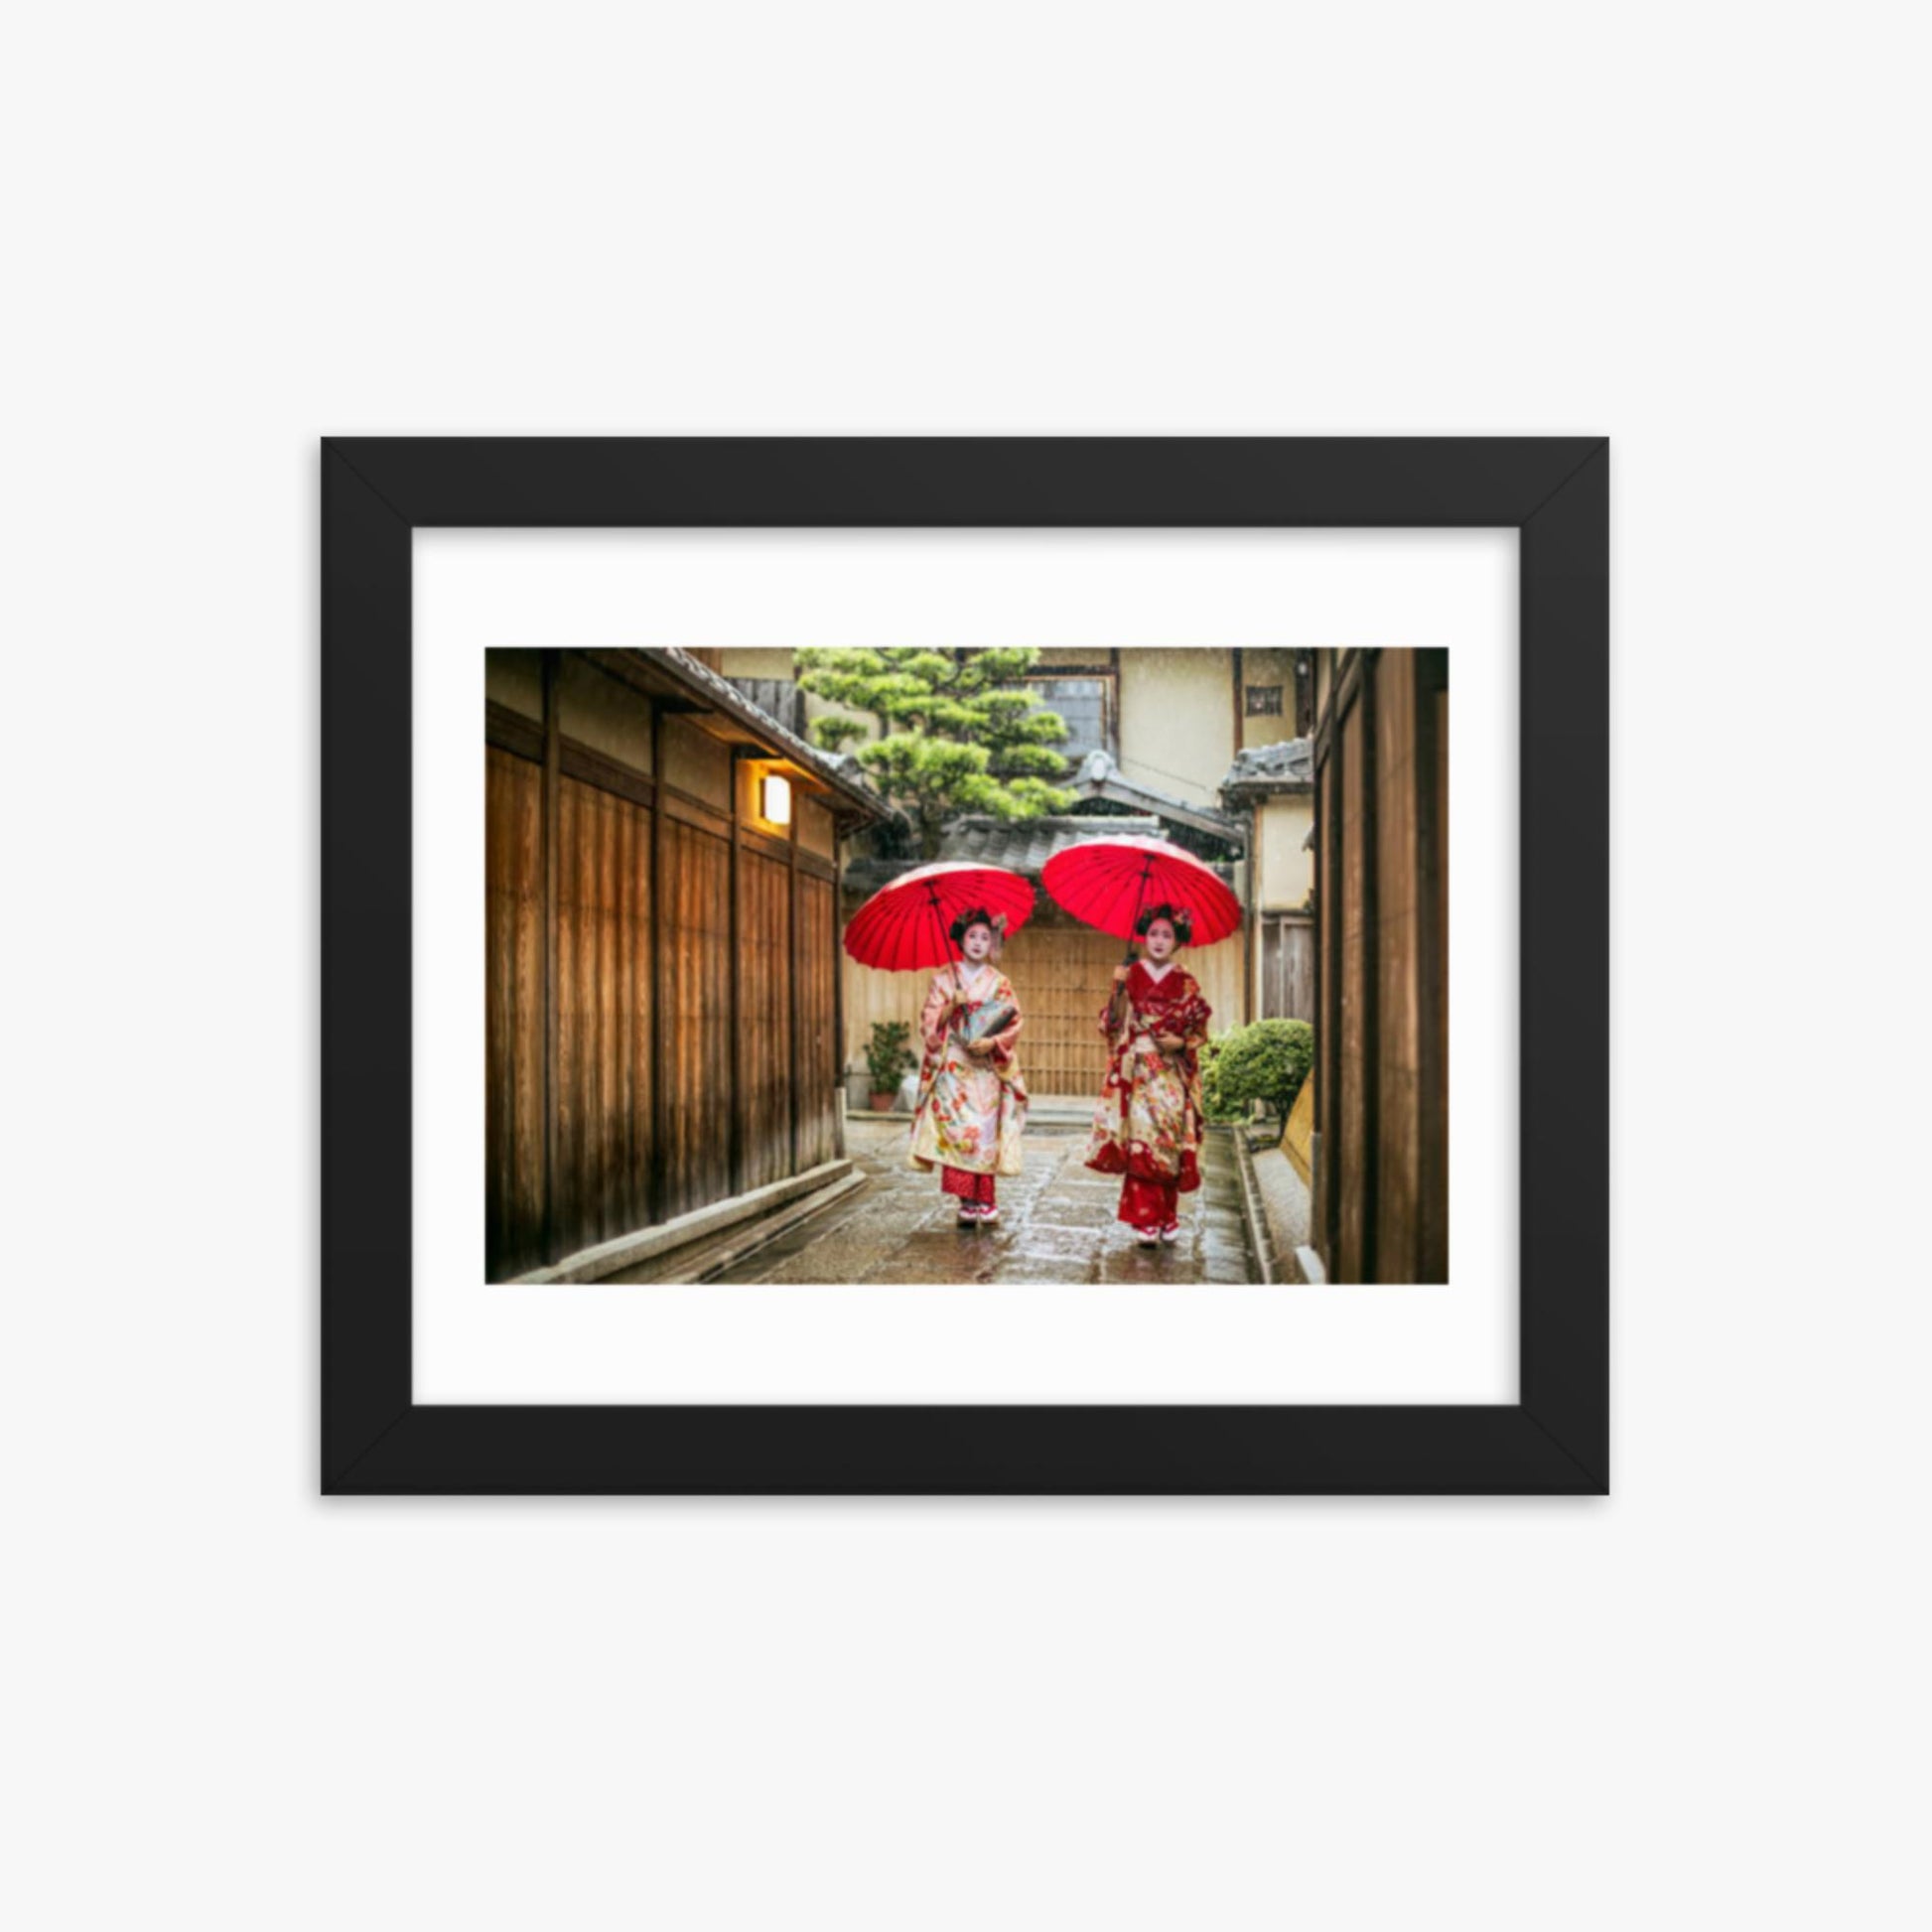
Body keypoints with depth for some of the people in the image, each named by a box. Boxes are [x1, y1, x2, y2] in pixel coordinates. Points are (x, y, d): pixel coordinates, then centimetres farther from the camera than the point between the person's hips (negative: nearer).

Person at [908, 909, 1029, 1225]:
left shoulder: (999, 982, 7)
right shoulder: (944, 977, 6)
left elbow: (1014, 1021, 3)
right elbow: (930, 1019, 1)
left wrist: (993, 1041, -13)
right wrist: (952, 1006, -15)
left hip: (985, 1067, 1)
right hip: (952, 1065, 0)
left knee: (984, 1131, -4)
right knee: (956, 1128, -8)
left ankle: (982, 1199, 5)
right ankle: (968, 1200, -1)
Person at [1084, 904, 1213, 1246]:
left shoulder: (1186, 983, 6)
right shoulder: (1132, 975, 4)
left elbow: (1199, 1032, 8)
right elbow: (1114, 1024, 0)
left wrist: (1181, 1042, -11)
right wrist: (1118, 989, -13)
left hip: (1172, 1074, 1)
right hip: (1138, 1070, -1)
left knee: (1170, 1142, 3)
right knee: (1140, 1140, -9)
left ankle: (1167, 1217, 17)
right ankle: (1145, 1220, -3)